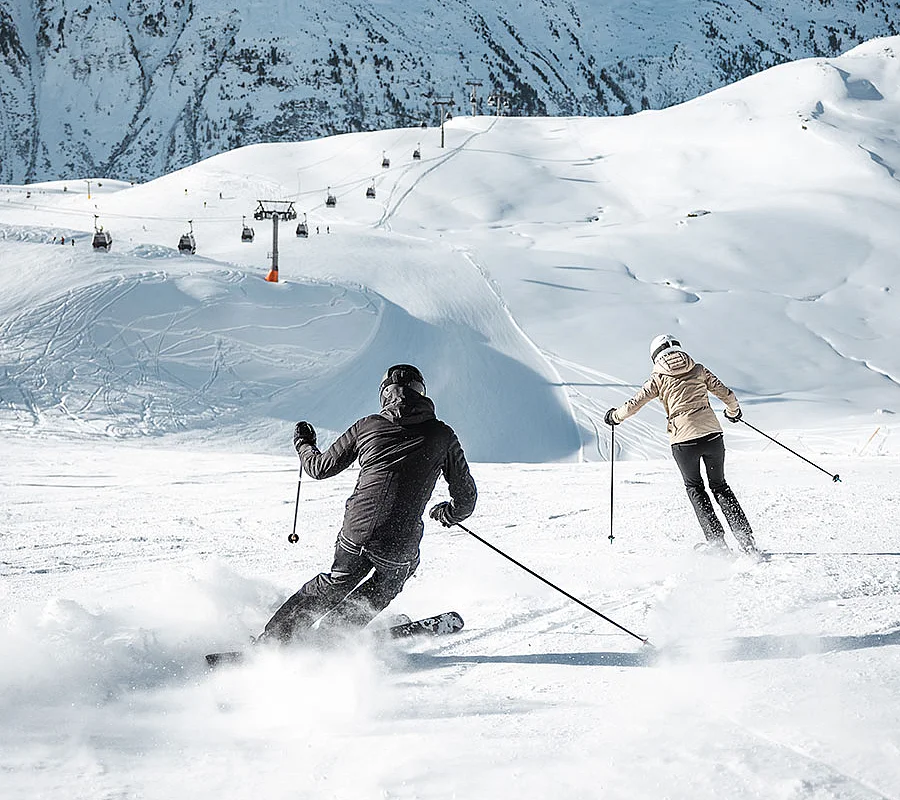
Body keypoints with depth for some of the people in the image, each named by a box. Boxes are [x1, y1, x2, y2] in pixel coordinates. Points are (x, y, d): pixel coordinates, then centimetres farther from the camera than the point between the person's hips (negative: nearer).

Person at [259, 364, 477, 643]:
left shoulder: (367, 426, 6)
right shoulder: (441, 435, 4)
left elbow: (321, 468, 17)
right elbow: (466, 495, 10)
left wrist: (303, 444, 38)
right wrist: (450, 513, 33)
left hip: (356, 530, 2)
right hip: (400, 545, -2)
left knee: (334, 585, 26)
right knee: (374, 597, 29)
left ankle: (272, 638, 29)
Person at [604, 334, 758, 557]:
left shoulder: (659, 378, 4)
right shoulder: (698, 369, 10)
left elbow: (634, 404, 4)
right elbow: (726, 394, 13)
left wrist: (615, 416, 24)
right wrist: (734, 412, 34)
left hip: (683, 440, -2)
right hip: (712, 435, 2)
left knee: (694, 487, 20)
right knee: (719, 486, 20)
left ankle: (716, 540, 8)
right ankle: (746, 541, 9)